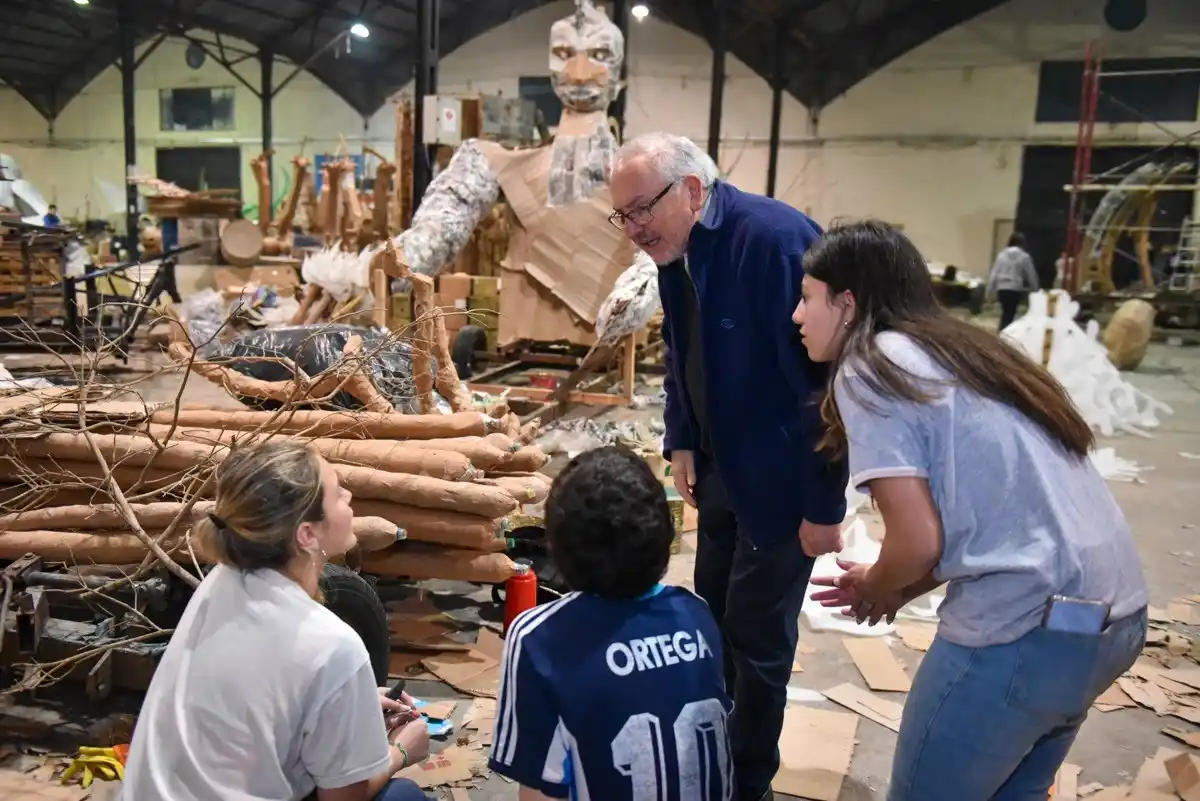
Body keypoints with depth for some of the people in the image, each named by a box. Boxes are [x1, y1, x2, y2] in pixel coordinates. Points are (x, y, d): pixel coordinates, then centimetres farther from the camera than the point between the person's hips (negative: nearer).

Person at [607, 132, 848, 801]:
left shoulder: (776, 239, -26)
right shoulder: (677, 249, 0)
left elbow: (824, 375, -25)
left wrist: (825, 505, -21)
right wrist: (681, 442, 6)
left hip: (780, 476, -7)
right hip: (721, 467, 8)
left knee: (758, 636, 5)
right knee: (712, 619, 18)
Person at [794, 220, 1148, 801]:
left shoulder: (869, 367, -8)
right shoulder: (962, 352, 17)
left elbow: (918, 540, -14)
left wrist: (875, 590, 7)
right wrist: (898, 591, 17)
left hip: (1030, 626, -8)